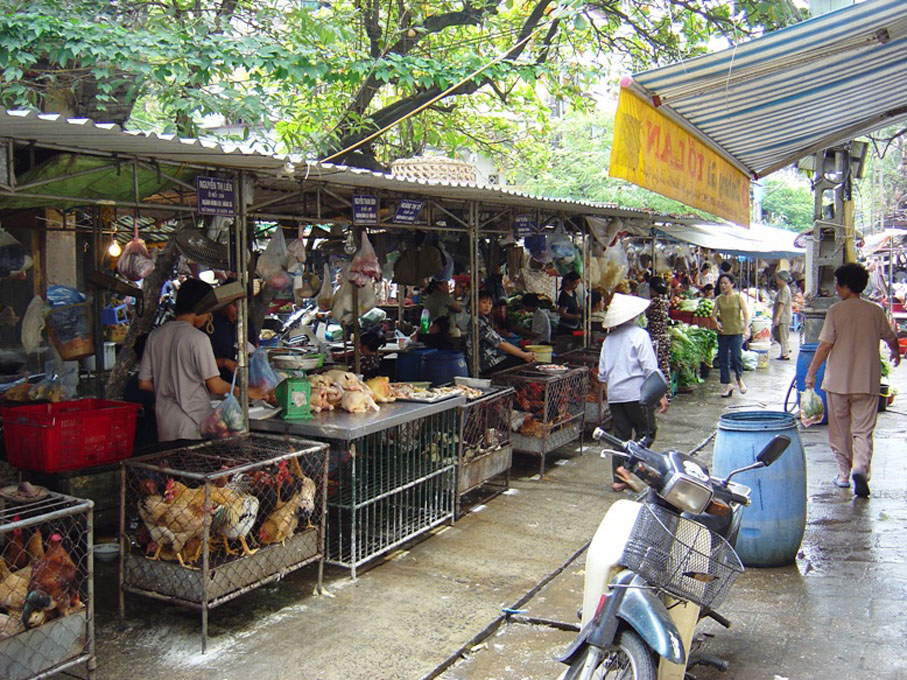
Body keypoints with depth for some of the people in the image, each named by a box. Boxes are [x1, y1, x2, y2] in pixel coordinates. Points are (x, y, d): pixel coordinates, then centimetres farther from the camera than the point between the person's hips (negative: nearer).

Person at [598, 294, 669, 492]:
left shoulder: (609, 339, 11)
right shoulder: (639, 335, -7)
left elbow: (602, 374, 14)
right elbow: (650, 369, -12)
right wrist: (661, 395, -9)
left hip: (614, 394, 6)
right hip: (637, 393, -6)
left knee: (621, 436, 10)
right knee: (646, 433, 6)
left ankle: (619, 479, 11)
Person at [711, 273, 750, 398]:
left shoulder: (738, 297, 1)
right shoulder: (719, 299, 8)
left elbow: (746, 313, 0)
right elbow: (714, 314, 8)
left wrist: (746, 328, -11)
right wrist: (716, 322, -12)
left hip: (736, 331, -3)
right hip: (723, 332, 3)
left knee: (736, 356, -15)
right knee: (723, 359, 3)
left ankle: (740, 379, 9)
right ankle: (728, 385, 13)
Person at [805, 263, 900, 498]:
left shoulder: (835, 311, -8)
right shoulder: (875, 311, 2)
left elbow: (825, 346, -10)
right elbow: (891, 339, 16)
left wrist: (811, 373, 0)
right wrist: (896, 354, 39)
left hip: (838, 381, -2)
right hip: (867, 382, 2)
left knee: (840, 430, 12)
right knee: (863, 431, 3)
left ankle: (843, 474, 19)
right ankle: (860, 469, -19)